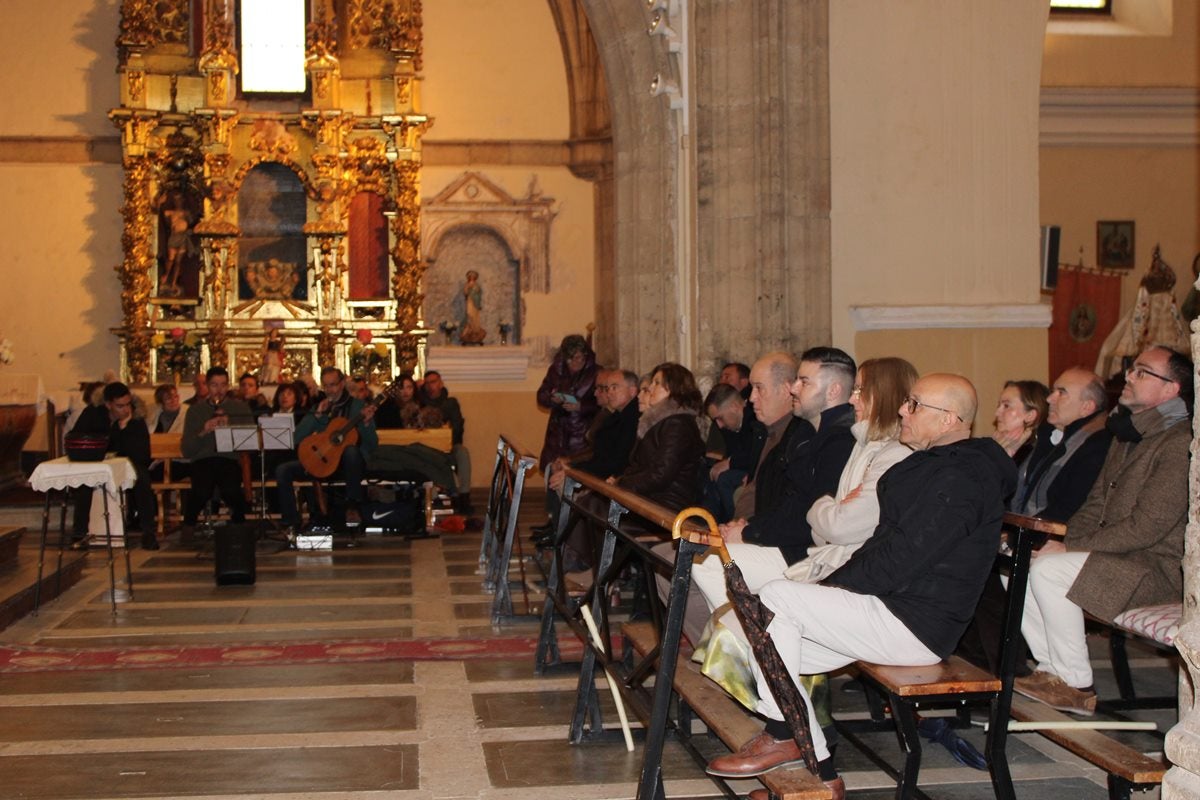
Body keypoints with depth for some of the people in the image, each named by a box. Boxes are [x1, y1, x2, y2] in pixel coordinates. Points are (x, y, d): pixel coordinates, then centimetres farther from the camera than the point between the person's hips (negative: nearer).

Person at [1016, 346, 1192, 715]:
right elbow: (1095, 505, 16)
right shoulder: (1127, 435, 16)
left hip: (1160, 570, -10)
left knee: (1048, 570, -26)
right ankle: (1053, 669, 0)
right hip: (1120, 557, 10)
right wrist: (1065, 544, -3)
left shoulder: (1180, 443, -17)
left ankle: (1076, 686, -14)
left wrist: (1072, 548, -20)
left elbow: (1148, 526, -23)